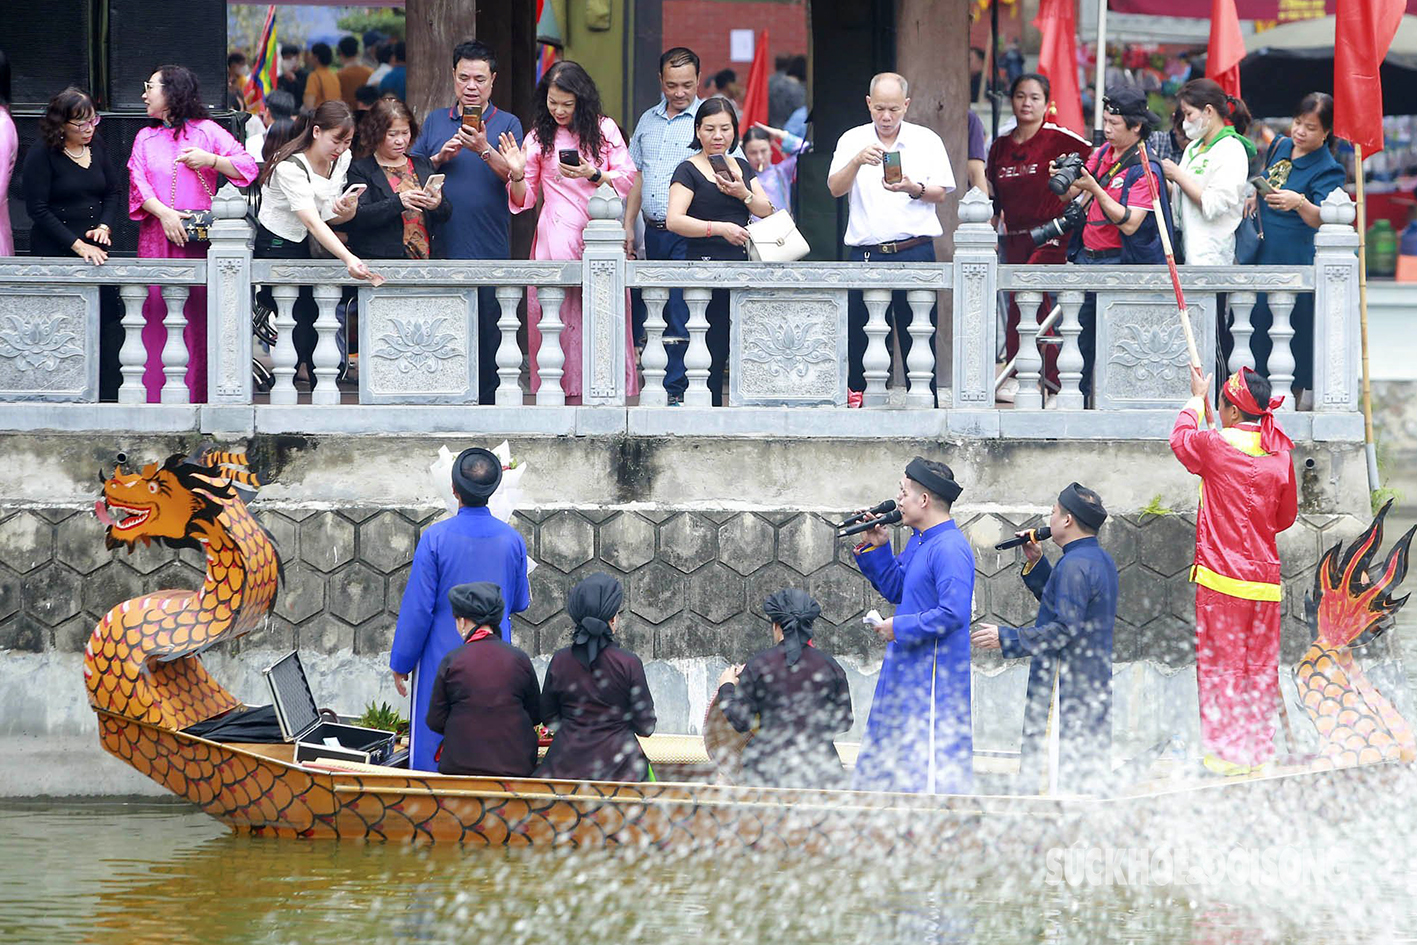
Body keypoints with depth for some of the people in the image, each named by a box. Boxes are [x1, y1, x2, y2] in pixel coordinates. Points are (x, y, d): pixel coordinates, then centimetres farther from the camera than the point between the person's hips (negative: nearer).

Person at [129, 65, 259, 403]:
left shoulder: (207, 131, 7)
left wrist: (210, 160, -11)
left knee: (197, 317, -7)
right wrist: (164, 214, -12)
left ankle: (196, 395, -5)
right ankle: (154, 397, -2)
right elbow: (138, 184, 4)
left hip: (197, 238, -3)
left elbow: (248, 167, 2)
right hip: (156, 239, 3)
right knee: (156, 315, -3)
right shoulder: (145, 138, 17)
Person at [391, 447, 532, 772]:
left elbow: (417, 608, -11)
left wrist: (401, 663, -1)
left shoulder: (436, 537, -13)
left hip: (442, 661, -3)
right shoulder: (512, 540, -3)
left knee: (431, 751, 3)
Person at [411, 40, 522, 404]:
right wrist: (440, 158, -5)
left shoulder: (506, 124, 6)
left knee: (487, 330, -3)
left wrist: (484, 150, -22)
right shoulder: (435, 122, 15)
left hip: (488, 250, -3)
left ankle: (485, 399, 3)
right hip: (442, 247, 3)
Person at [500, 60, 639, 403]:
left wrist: (593, 175, -9)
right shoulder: (539, 136, 10)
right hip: (557, 235, 0)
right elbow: (525, 198, 13)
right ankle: (567, 391, -7)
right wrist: (517, 175, -6)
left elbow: (628, 179, 6)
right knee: (558, 314, -7)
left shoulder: (603, 129, 9)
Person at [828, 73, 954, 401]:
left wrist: (914, 189, -17)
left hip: (915, 250, -1)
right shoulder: (852, 140, 8)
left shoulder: (927, 140, 8)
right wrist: (857, 162, -21)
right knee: (861, 339, 1)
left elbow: (941, 193, 3)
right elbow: (835, 188, -3)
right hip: (866, 253, 1)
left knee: (919, 335, -2)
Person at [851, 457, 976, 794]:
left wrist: (900, 627, -18)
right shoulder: (918, 542, 11)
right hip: (905, 671, 11)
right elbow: (896, 589, 21)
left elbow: (952, 614, -27)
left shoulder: (950, 549, -21)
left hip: (934, 675, -11)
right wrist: (876, 548, 9)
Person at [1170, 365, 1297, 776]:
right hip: (1265, 576, 5)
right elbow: (1286, 516, 12)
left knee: (1220, 665, 2)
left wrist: (1196, 401, 26)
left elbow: (1181, 439, 11)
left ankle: (1225, 750, 3)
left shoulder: (1217, 446, -11)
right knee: (1260, 667, 10)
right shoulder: (1279, 452, 1)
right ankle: (1258, 749, 14)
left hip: (1221, 576, -5)